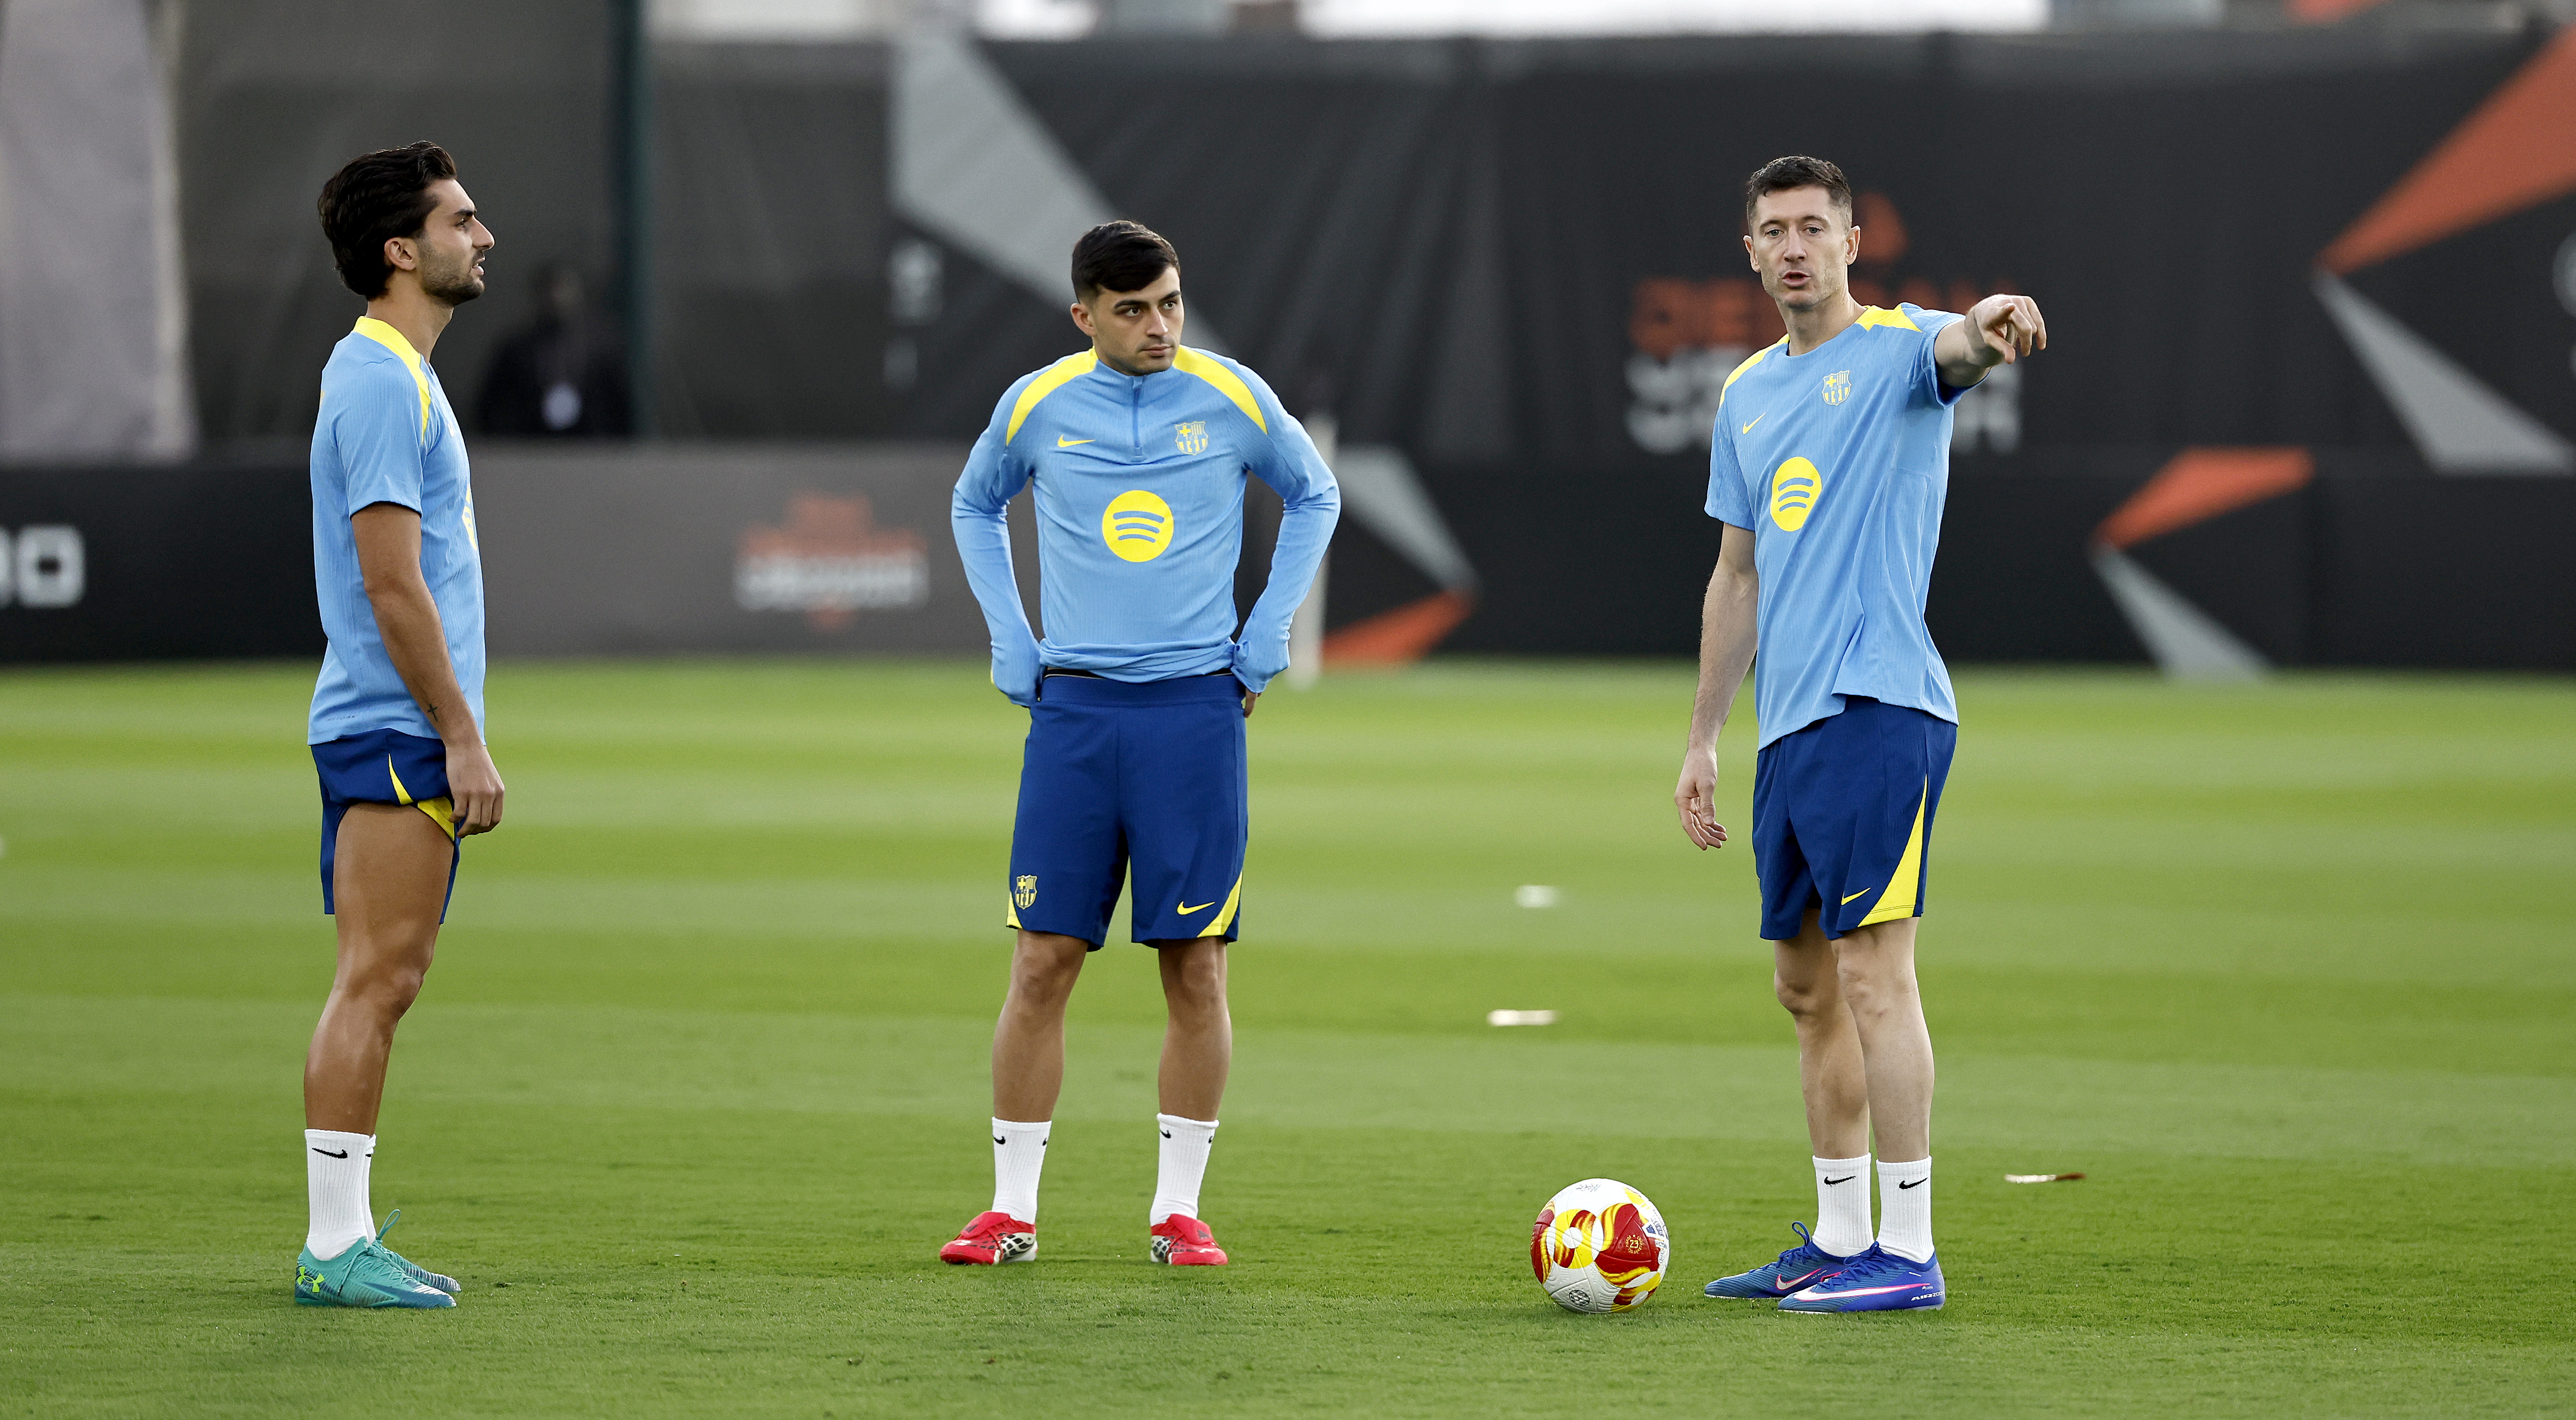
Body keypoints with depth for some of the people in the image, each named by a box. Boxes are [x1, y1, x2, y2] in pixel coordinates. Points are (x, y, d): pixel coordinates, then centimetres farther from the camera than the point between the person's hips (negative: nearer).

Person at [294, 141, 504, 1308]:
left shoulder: (393, 373, 18)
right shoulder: (382, 382, -14)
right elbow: (392, 584, -19)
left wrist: (456, 734, 21)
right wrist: (463, 737, -18)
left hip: (393, 733, 10)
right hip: (398, 731, -10)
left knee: (382, 984, 11)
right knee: (375, 982, -10)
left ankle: (348, 1240, 14)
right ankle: (334, 1247, -9)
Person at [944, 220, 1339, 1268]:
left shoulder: (1233, 398, 0)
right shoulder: (1036, 405, 2)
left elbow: (1315, 496, 17)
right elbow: (975, 508, 21)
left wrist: (1267, 634, 8)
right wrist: (1009, 639, 11)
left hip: (1196, 707, 0)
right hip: (1073, 709, 0)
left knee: (1194, 968, -1)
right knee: (1043, 961, -3)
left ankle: (1179, 1209, 7)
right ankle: (1012, 1209, 4)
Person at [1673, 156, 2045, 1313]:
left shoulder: (1896, 347, -3)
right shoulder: (1748, 392, 18)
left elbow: (1952, 351, -29)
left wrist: (1988, 329, -53)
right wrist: (1701, 739, 21)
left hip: (1877, 706, -8)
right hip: (1786, 727, 8)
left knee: (1872, 969, -12)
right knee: (1808, 985, 11)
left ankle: (1907, 1252, -11)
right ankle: (1836, 1241, 19)